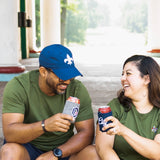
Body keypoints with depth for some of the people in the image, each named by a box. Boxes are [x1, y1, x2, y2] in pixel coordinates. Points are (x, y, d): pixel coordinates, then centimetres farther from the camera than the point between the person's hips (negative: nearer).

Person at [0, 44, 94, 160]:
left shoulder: (77, 89, -9)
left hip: (63, 147, 2)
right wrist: (45, 125, -40)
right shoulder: (18, 87, -15)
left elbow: (87, 133, -11)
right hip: (28, 147, -1)